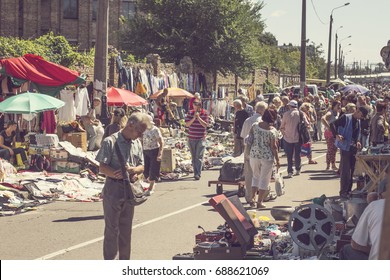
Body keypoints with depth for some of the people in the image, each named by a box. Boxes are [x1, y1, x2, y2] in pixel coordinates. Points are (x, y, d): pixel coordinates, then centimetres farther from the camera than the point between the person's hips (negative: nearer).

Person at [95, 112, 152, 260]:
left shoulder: (137, 143, 9)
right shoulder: (110, 142, -11)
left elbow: (141, 166, 12)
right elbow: (102, 167, -13)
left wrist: (133, 170, -11)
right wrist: (117, 174, -25)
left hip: (130, 190, 6)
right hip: (113, 188, -6)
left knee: (126, 228, 13)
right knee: (112, 228, -2)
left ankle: (124, 262, 23)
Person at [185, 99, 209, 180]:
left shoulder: (205, 113, -2)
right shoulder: (190, 113, 4)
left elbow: (205, 125, -9)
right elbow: (187, 124, -2)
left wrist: (198, 117, -18)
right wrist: (194, 118, -15)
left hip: (201, 138, -3)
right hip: (191, 138, 3)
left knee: (199, 156, -10)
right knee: (193, 157, 9)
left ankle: (198, 174, -14)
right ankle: (195, 172, 18)